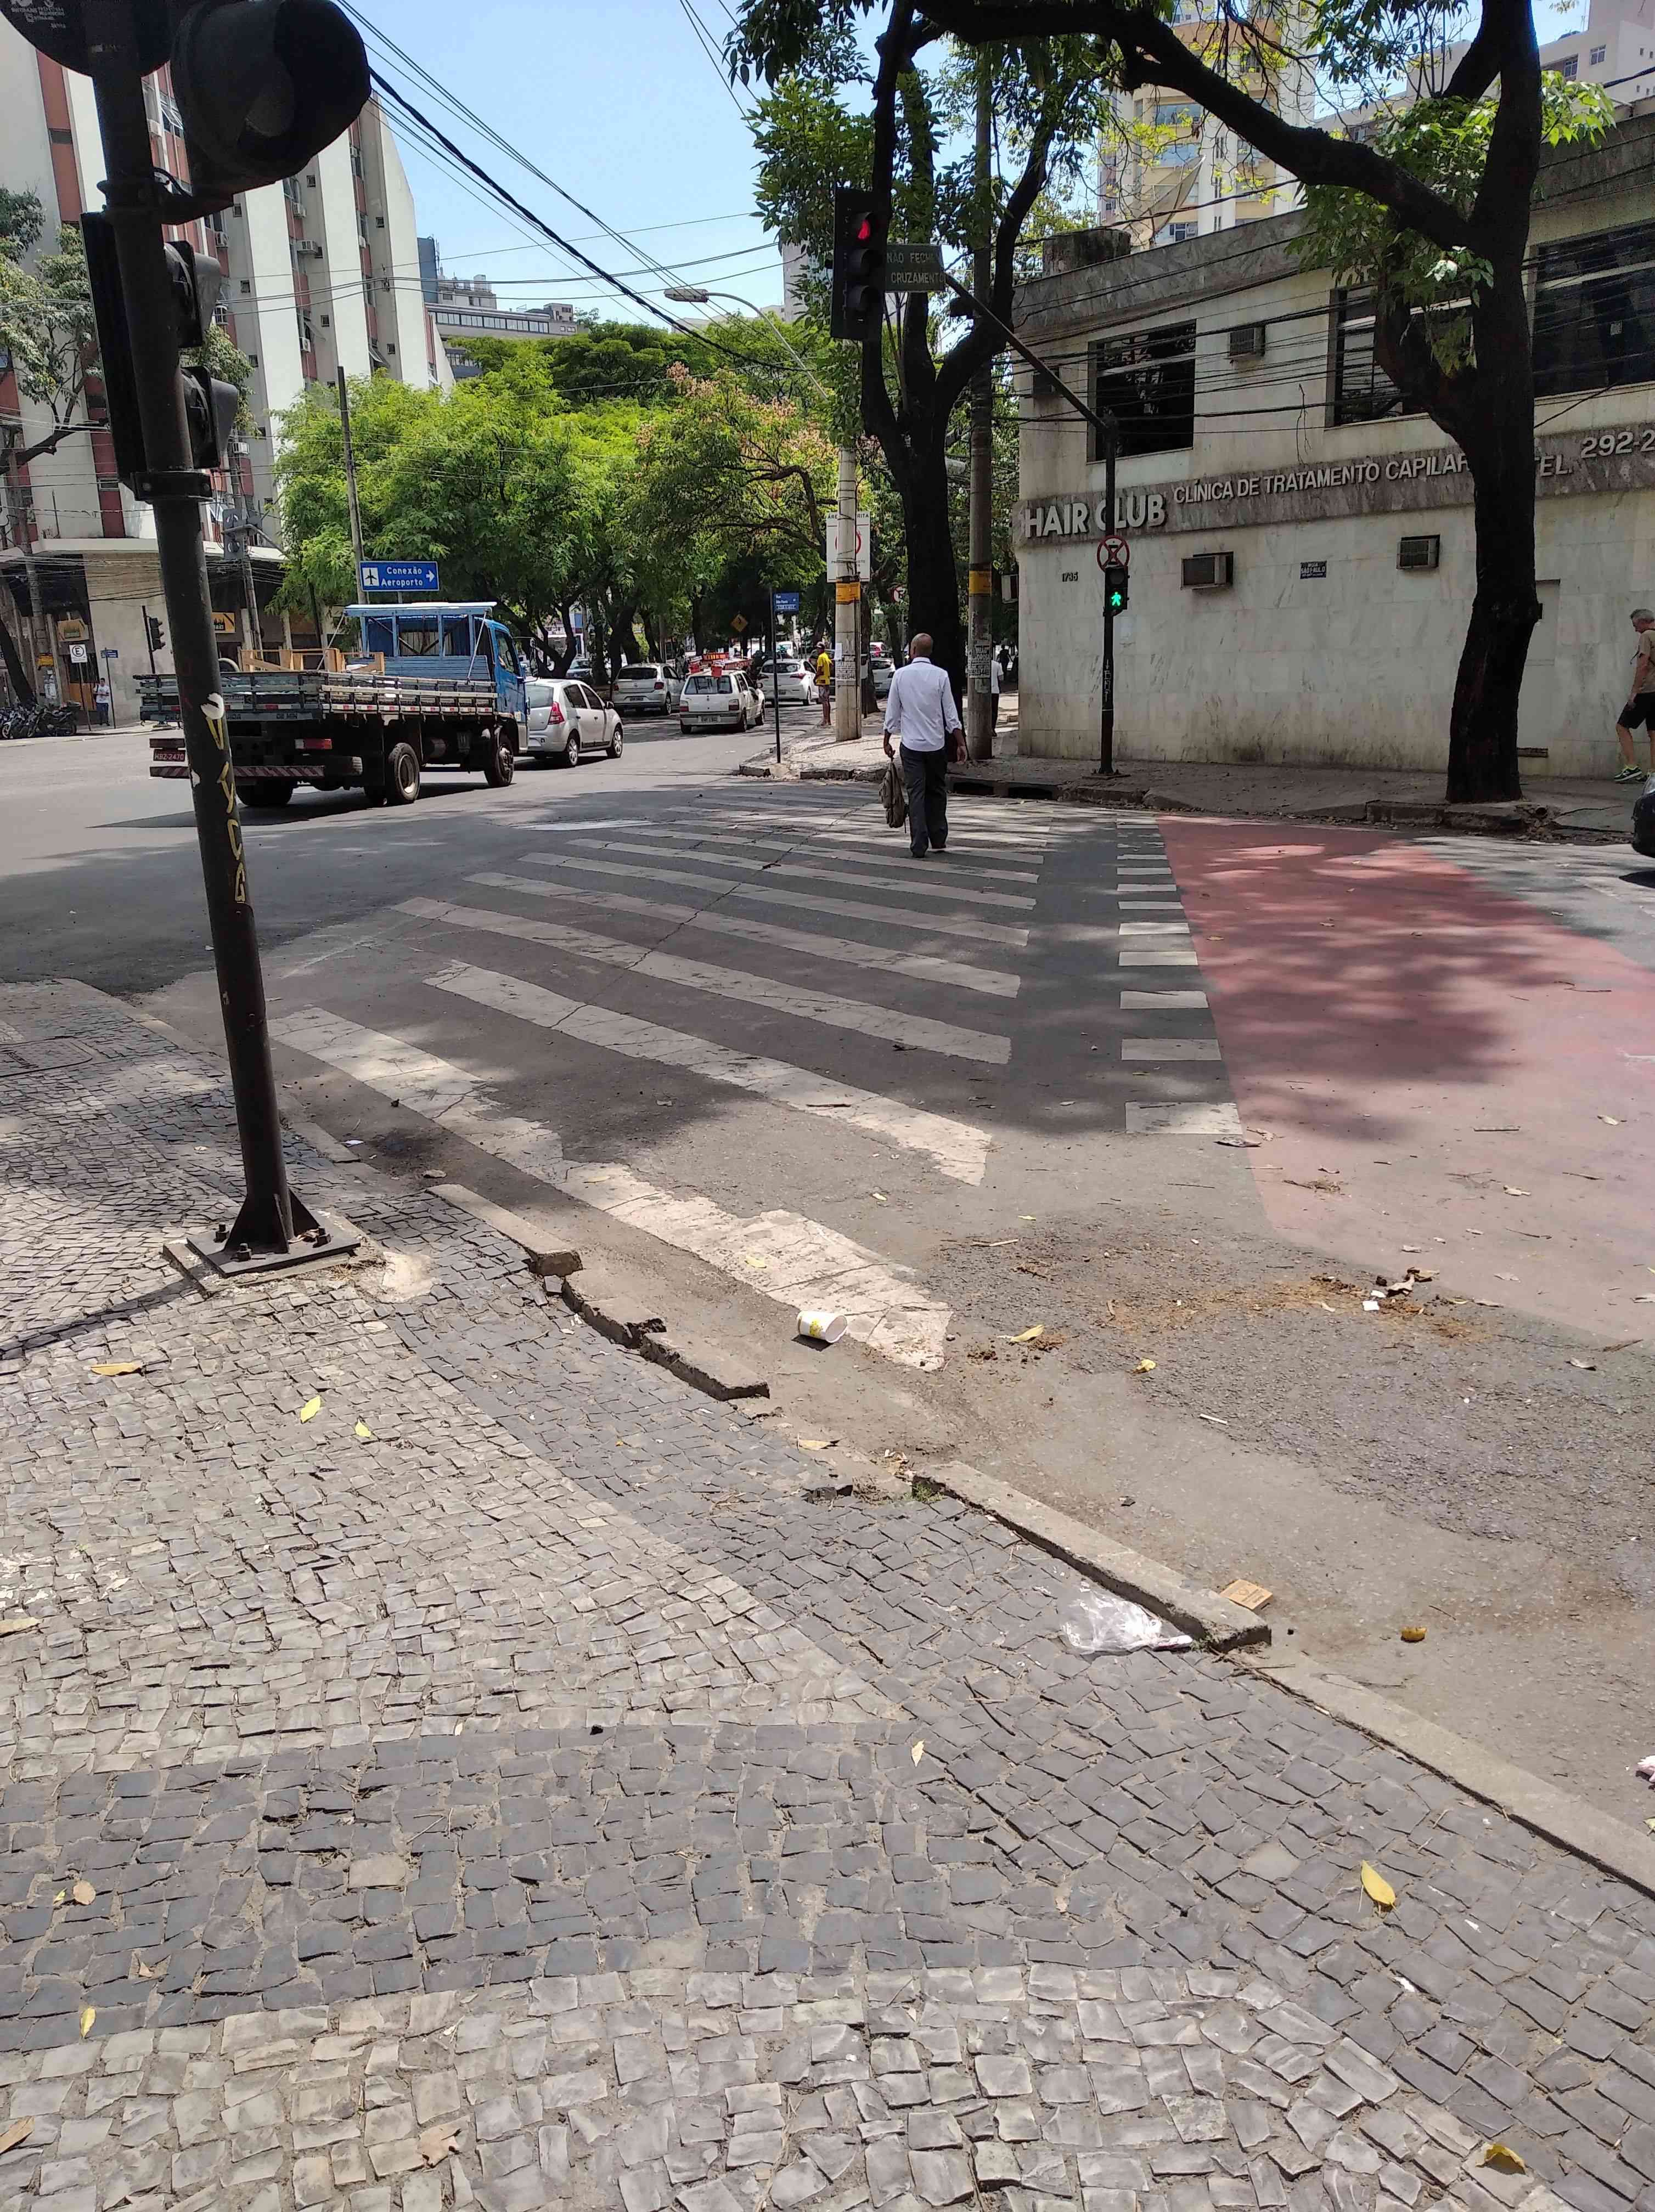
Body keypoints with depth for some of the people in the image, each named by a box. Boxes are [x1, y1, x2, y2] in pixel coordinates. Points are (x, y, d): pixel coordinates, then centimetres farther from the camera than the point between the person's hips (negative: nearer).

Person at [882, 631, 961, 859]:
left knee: (916, 794, 1)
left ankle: (919, 846, -3)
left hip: (911, 745, -1)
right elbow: (951, 714, -2)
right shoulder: (941, 675, -4)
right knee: (937, 792, 15)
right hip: (937, 744, 1)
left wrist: (887, 742, 12)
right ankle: (939, 840, 20)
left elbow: (892, 713, 1)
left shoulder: (901, 675, -3)